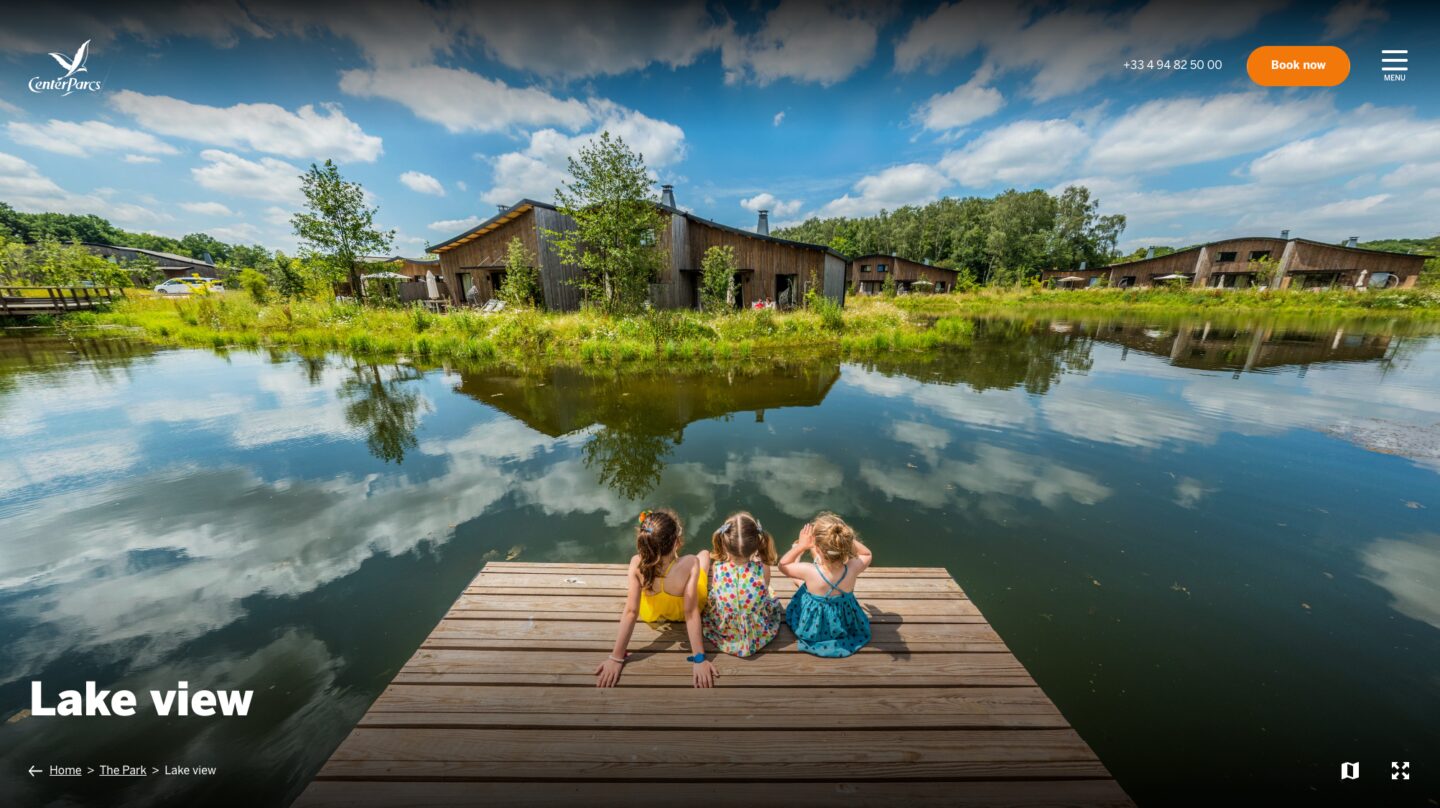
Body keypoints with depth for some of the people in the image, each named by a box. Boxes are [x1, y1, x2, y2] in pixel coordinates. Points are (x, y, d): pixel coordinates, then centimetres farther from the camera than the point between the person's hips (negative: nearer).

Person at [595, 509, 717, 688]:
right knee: (705, 554, 23)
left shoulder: (637, 563, -37)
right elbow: (691, 613, -37)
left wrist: (616, 658, -22)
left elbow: (630, 612, -31)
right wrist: (699, 659, -27)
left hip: (650, 614, 1)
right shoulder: (690, 564, -42)